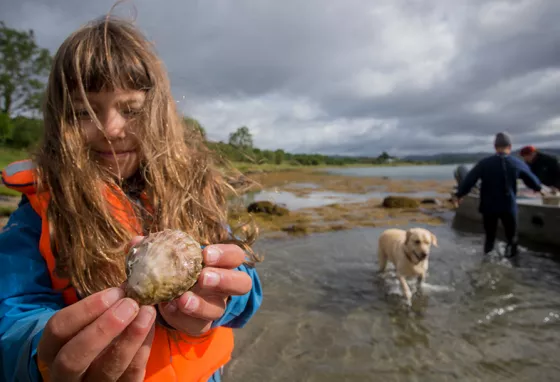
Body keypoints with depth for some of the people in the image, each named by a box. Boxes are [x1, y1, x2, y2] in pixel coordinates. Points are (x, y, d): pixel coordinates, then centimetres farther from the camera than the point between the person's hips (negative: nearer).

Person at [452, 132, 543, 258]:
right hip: (509, 206, 0)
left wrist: (459, 194, 4)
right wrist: (539, 188, 36)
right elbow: (531, 178, 15)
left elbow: (469, 179, -7)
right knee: (511, 236, 14)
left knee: (489, 235, 13)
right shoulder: (517, 163, -1)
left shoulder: (484, 163, -8)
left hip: (489, 206, 0)